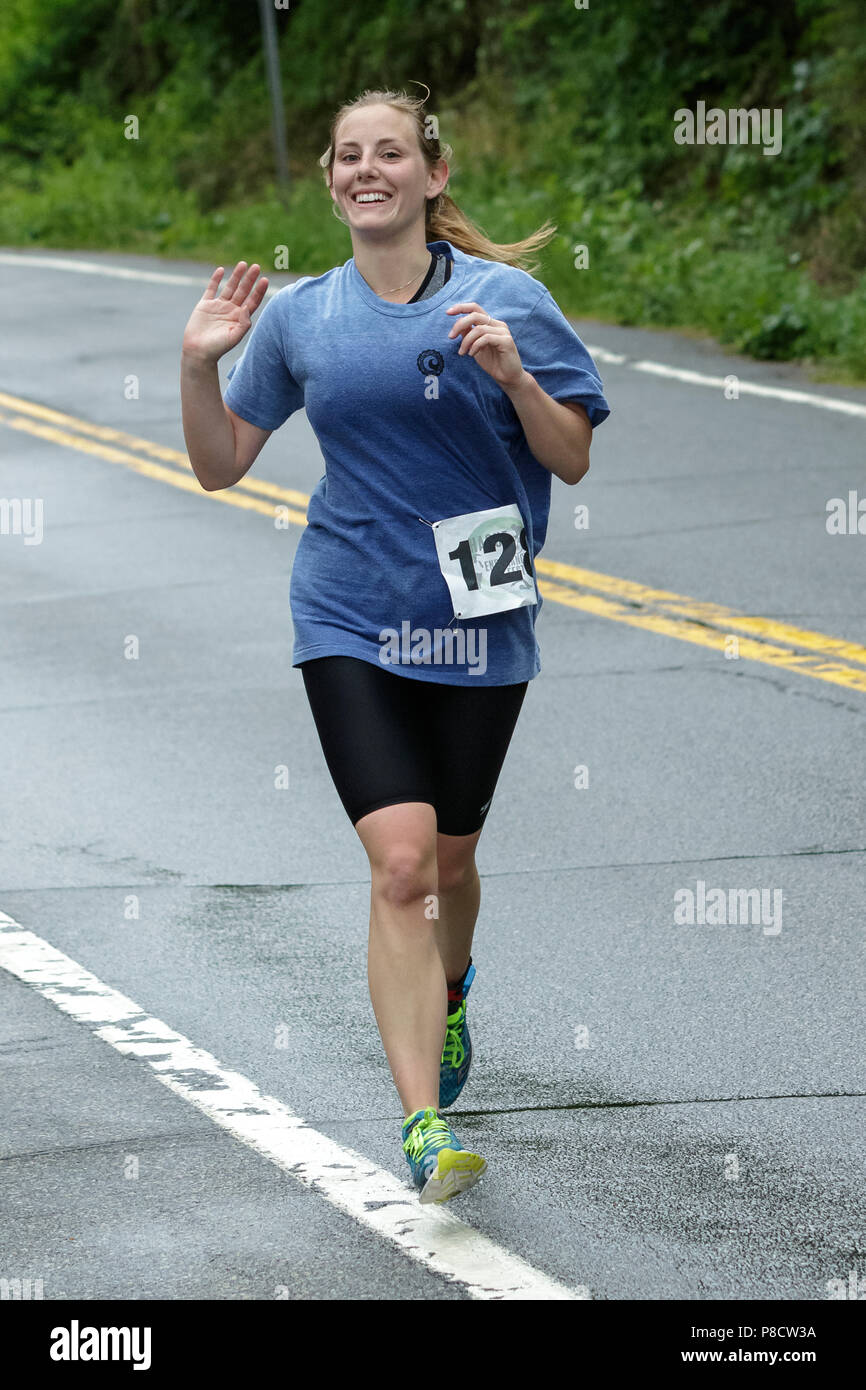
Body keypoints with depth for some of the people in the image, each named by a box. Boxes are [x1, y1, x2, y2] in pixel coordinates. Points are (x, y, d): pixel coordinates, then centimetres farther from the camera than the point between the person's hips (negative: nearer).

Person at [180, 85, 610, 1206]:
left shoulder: (505, 299, -4)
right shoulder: (297, 316, 4)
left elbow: (572, 459, -3)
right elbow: (220, 465, 10)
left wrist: (512, 373, -20)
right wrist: (199, 365, -6)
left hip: (478, 621, 0)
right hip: (351, 624, 0)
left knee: (448, 861, 15)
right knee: (400, 862, -15)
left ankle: (445, 991, 50)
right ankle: (423, 1125, -18)